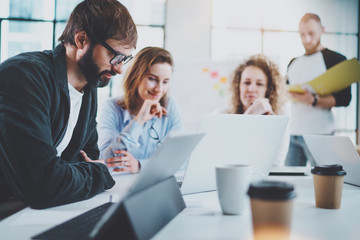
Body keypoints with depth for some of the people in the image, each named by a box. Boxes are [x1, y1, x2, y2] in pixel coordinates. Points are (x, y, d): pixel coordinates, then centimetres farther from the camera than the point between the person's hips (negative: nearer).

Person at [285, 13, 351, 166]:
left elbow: (344, 98, -8)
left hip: (319, 134, -6)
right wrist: (290, 94, 0)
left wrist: (314, 101, -22)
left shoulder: (335, 59, -1)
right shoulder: (294, 63, 18)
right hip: (293, 133, 6)